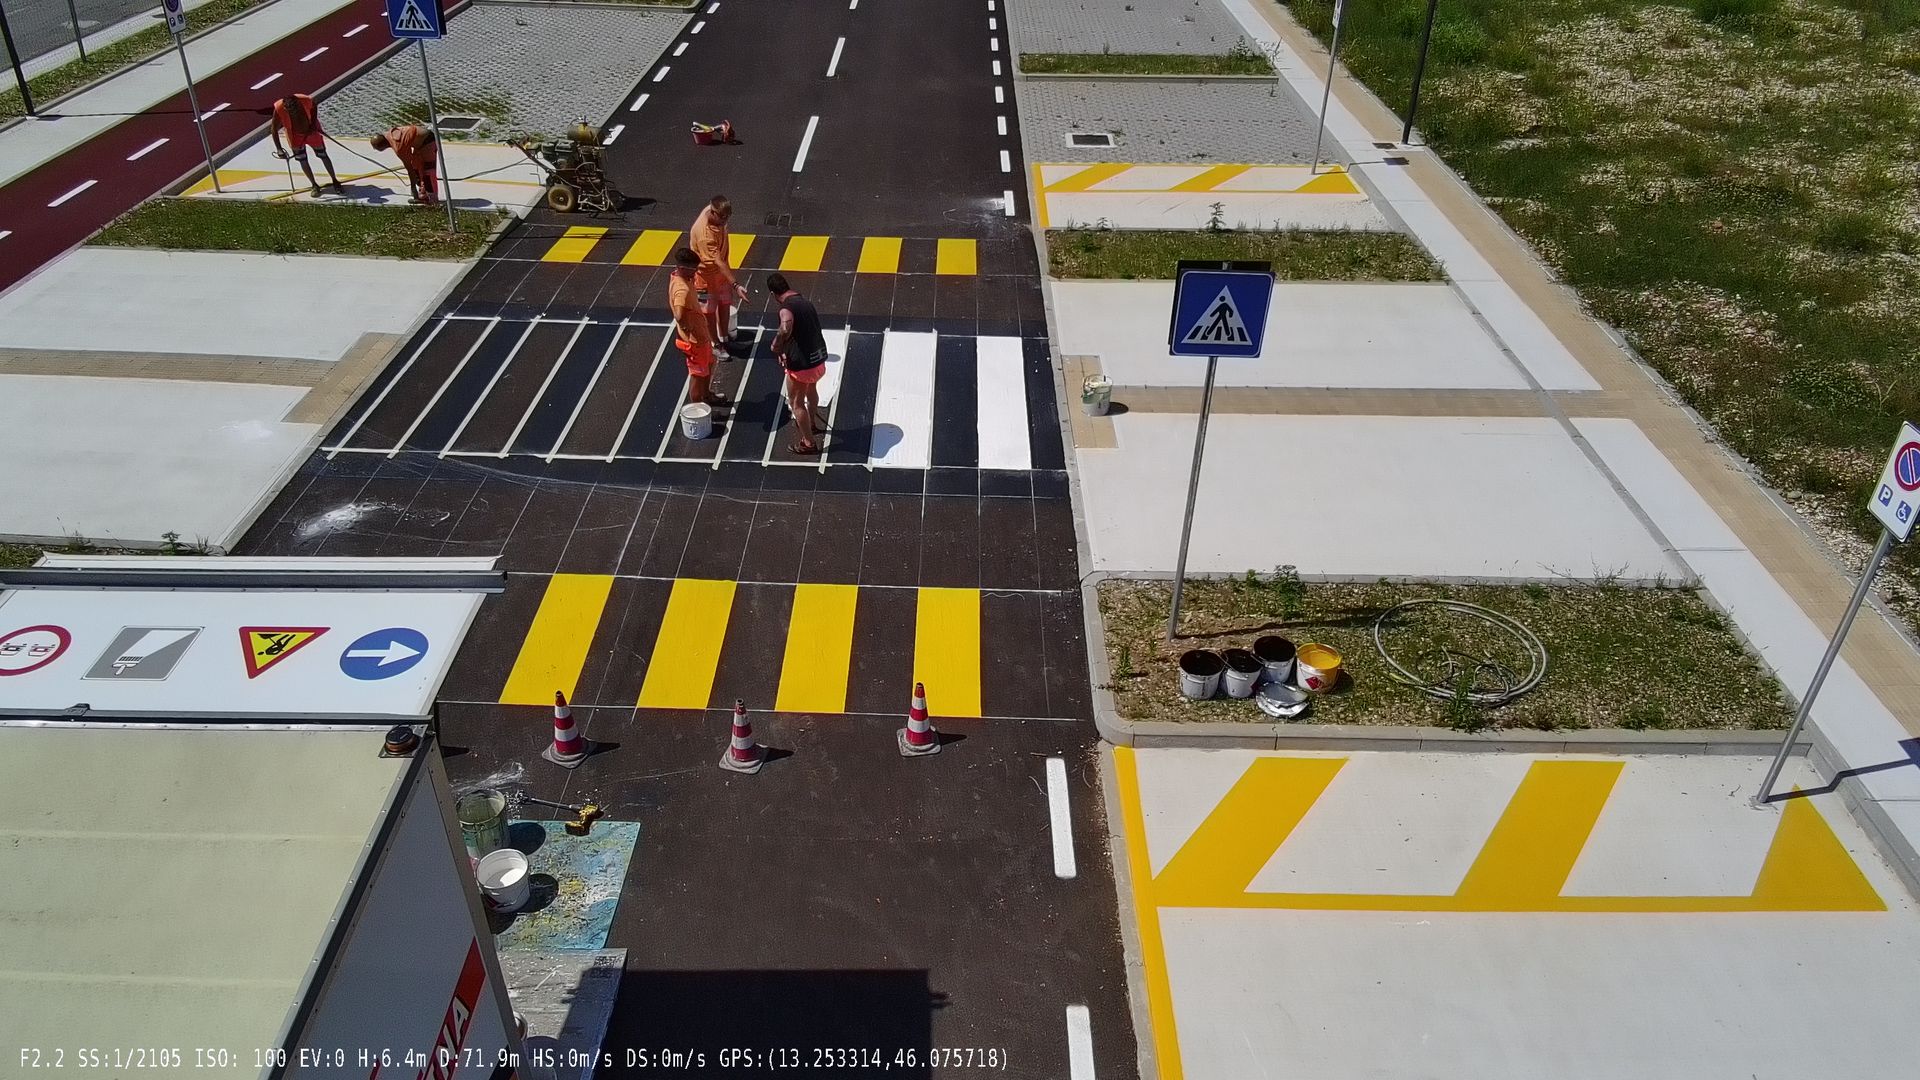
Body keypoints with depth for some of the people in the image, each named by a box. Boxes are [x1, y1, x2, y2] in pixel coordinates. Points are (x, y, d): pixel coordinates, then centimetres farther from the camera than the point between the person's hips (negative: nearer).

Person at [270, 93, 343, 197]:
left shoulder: (306, 101, -31)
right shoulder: (279, 109, -31)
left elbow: (314, 107, -3)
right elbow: (274, 130, -20)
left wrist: (313, 123, -10)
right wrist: (279, 149, -23)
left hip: (311, 130, 0)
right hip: (295, 135, 0)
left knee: (323, 156, 10)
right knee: (303, 161, 3)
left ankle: (335, 181, 26)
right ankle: (314, 185, 20)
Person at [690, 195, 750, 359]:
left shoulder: (717, 216, -14)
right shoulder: (704, 233, -39)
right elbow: (718, 262, -43)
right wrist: (736, 285, -48)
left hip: (721, 270, 8)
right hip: (707, 274, -8)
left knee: (725, 304, 21)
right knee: (710, 311, 11)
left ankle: (725, 339, 40)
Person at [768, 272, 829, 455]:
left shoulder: (787, 308, -21)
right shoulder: (806, 302, 7)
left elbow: (786, 329, -43)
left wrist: (777, 346, -25)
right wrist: (785, 350, 19)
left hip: (802, 364, -8)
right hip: (819, 358, 8)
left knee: (796, 403, 11)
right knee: (811, 390, 34)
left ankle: (808, 443, 20)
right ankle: (809, 422, 58)